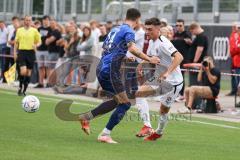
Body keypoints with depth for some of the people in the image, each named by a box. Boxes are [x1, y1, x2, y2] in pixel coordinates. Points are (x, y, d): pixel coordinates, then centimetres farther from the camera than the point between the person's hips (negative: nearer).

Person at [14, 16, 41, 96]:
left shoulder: (34, 31, 5)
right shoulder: (19, 30, 9)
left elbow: (39, 42, 9)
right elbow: (16, 42, 13)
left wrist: (36, 45, -13)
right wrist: (15, 52, 5)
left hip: (31, 52, 0)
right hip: (21, 52, 0)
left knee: (28, 73, 3)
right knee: (23, 71, -15)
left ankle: (24, 90, 13)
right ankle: (20, 87, 4)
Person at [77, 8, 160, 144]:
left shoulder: (115, 29, 20)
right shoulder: (129, 31, -6)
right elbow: (132, 48, -24)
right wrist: (149, 59, -19)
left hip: (101, 69, 9)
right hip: (111, 70, -9)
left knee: (118, 101, 19)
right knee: (125, 104, -3)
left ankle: (86, 117, 13)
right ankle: (105, 134, -7)